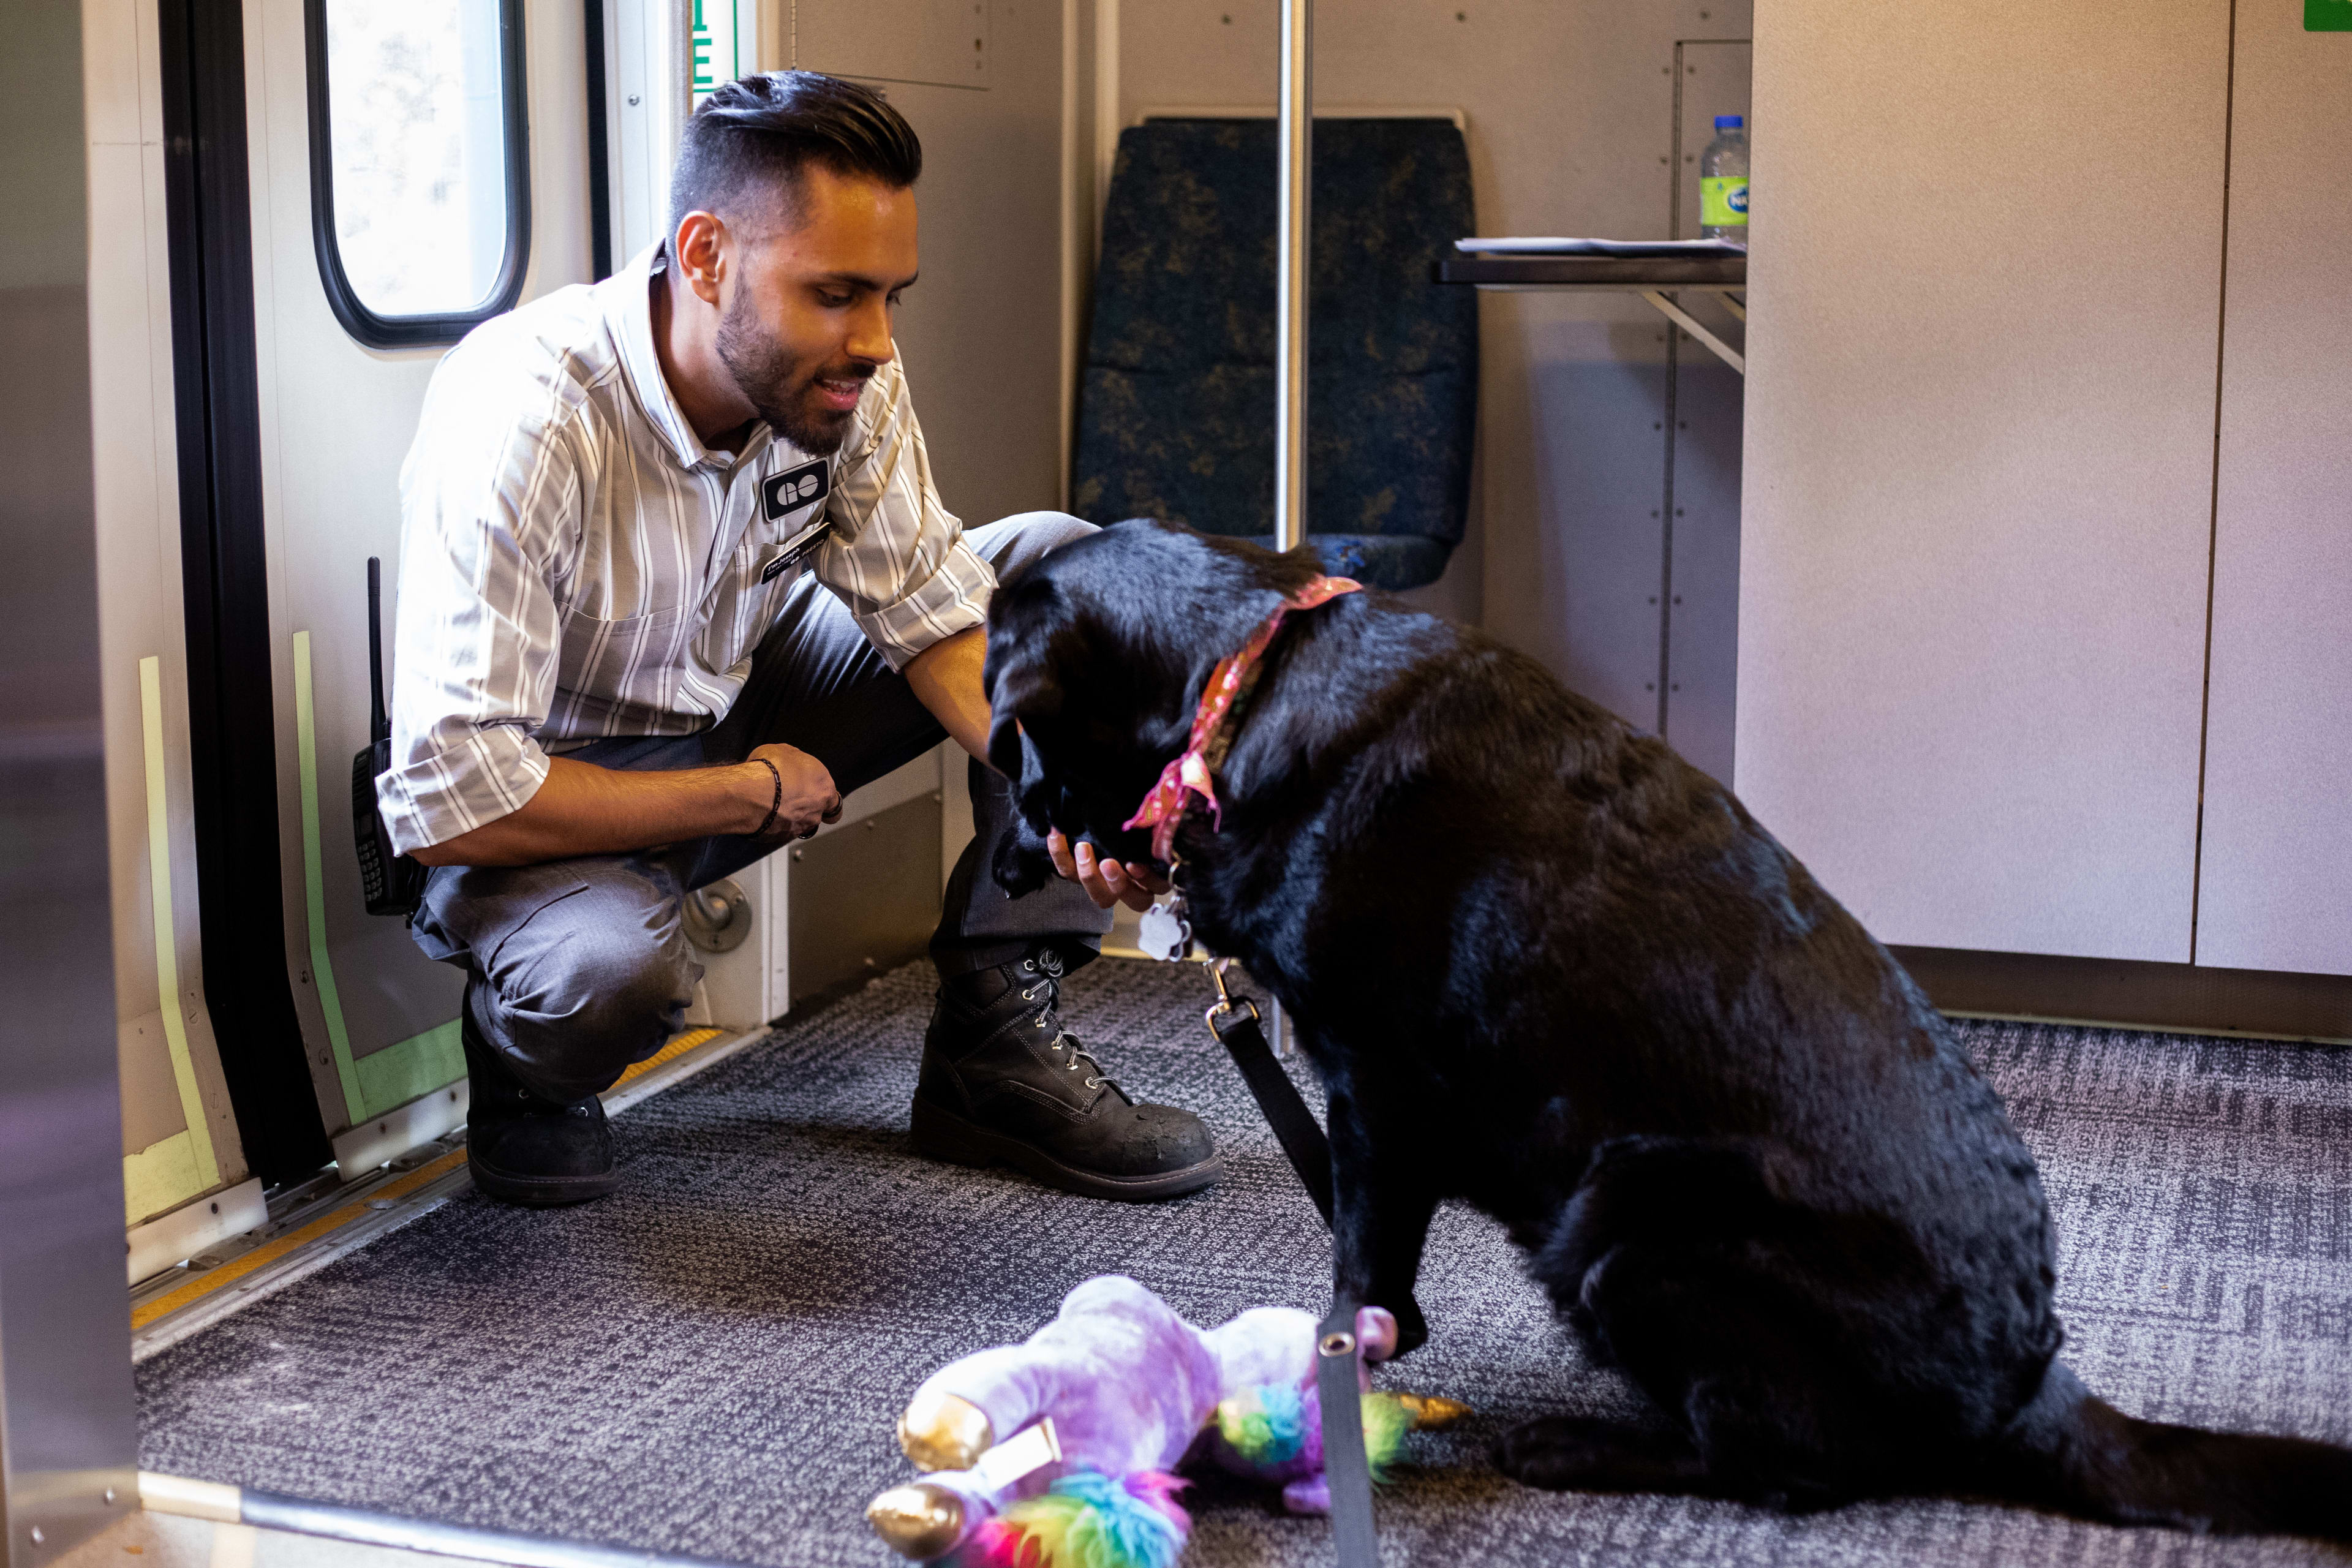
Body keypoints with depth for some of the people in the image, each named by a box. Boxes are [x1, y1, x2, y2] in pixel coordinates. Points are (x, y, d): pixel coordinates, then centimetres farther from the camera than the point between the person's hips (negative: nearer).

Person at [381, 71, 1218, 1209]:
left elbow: (930, 602, -7)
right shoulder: (522, 421, -32)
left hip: (744, 700, 7)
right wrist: (753, 796, -23)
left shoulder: (839, 373, -14)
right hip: (559, 787, -6)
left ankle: (998, 1039, -3)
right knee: (611, 968, -40)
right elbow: (446, 797, -33)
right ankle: (527, 1068, 0)